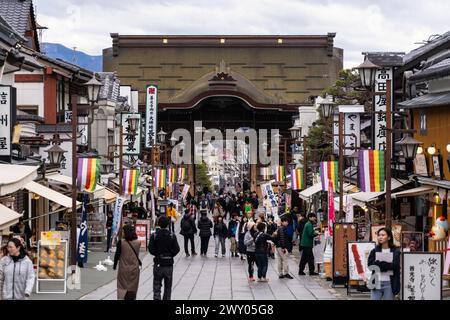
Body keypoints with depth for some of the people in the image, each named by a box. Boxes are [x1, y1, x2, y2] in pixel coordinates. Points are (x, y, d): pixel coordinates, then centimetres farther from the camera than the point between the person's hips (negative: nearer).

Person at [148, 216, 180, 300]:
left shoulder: (154, 236, -6)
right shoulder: (172, 236, -4)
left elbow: (151, 249, -11)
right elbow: (176, 249, -8)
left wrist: (157, 254, 7)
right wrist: (170, 255, 8)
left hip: (158, 263, -1)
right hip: (169, 263, 1)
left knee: (157, 285, 3)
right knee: (168, 286, 14)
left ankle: (157, 298, -14)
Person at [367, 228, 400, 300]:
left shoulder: (396, 252, 2)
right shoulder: (374, 251, 9)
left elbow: (395, 266, -11)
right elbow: (370, 264, -5)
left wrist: (379, 264, -12)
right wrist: (388, 265, -12)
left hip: (389, 283, -1)